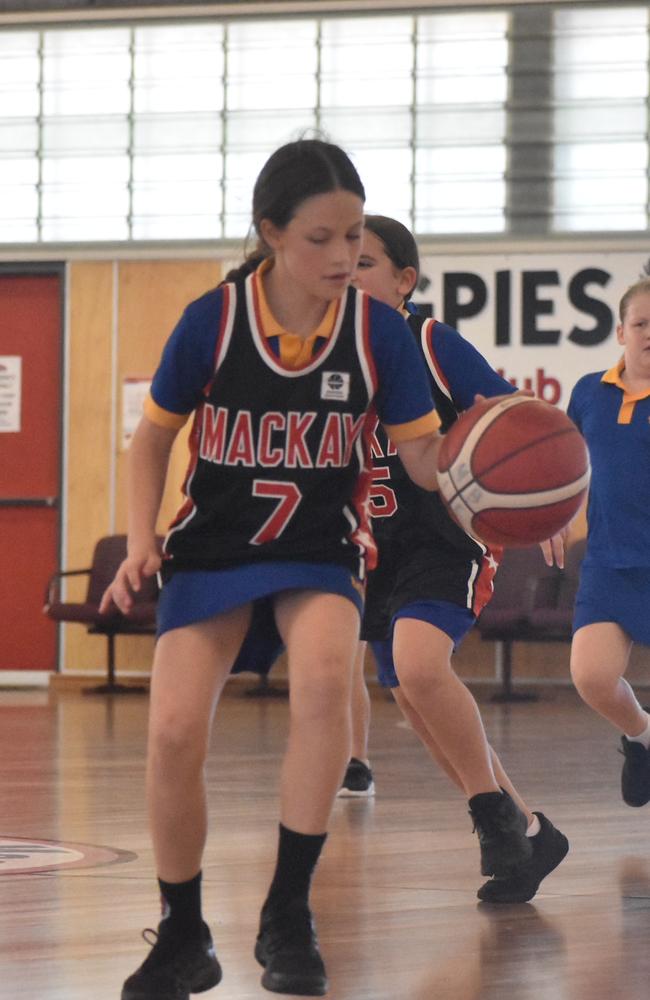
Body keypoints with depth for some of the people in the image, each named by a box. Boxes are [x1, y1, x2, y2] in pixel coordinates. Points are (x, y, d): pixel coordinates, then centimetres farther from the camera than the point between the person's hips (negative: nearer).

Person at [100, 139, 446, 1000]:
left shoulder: (377, 330, -12)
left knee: (324, 676, -32)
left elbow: (425, 457, -6)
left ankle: (288, 914, -20)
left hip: (321, 549, 0)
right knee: (174, 735, -15)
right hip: (212, 548, 0)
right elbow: (153, 438, 3)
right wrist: (141, 543, -9)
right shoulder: (211, 321, -13)